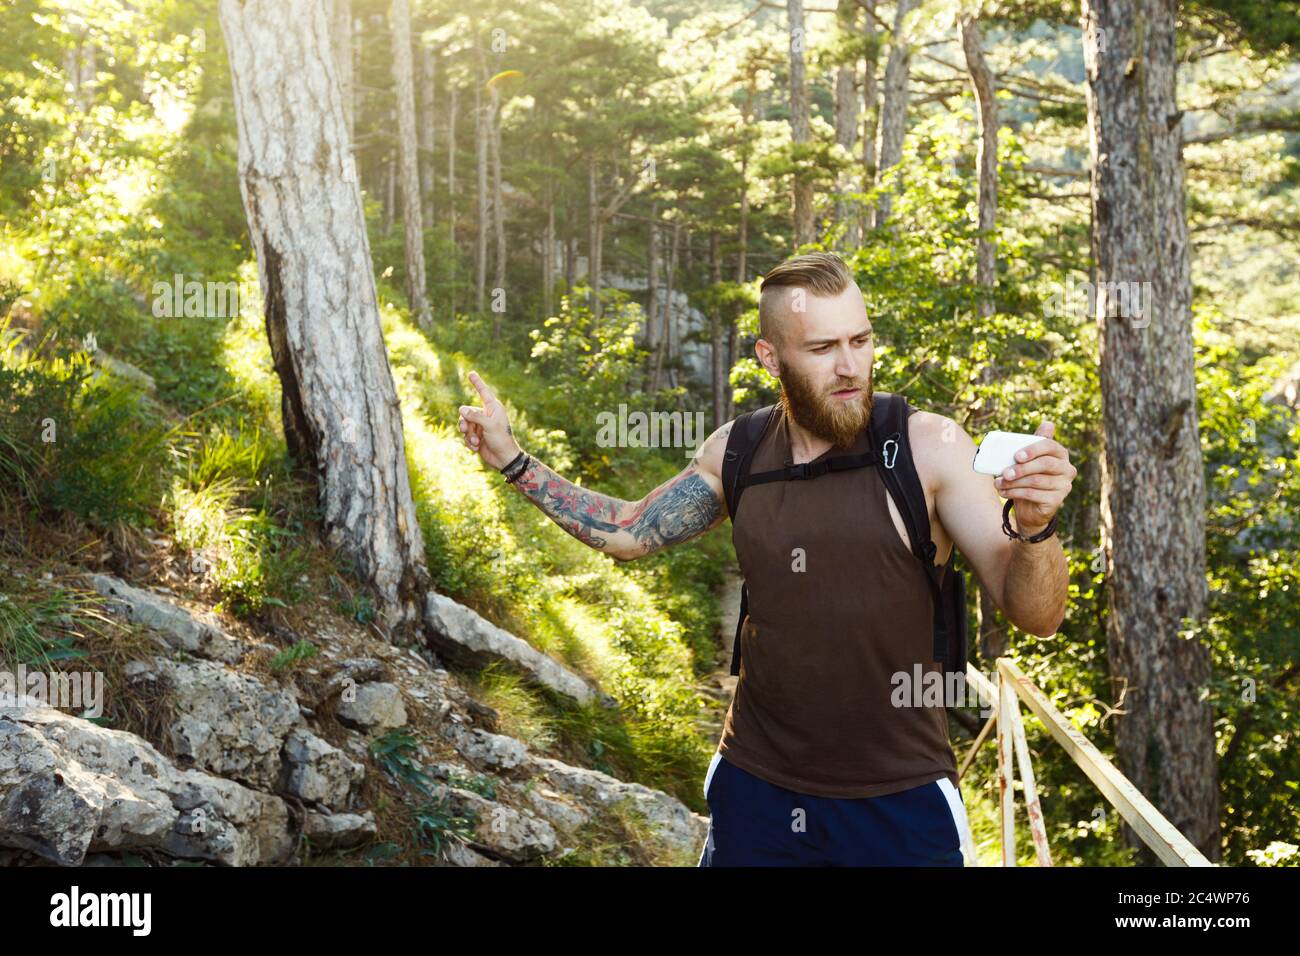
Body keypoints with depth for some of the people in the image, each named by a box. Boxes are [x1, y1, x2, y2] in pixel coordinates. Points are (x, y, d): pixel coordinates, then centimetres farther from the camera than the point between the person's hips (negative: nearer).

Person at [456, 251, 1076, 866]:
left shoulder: (927, 447, -14)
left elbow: (1035, 616, -15)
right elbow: (630, 532, 14)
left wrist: (1034, 527, -35)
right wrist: (512, 460, 9)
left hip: (897, 800, -3)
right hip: (756, 785, 3)